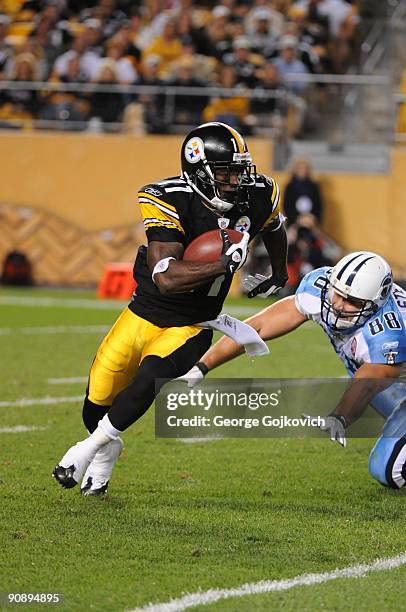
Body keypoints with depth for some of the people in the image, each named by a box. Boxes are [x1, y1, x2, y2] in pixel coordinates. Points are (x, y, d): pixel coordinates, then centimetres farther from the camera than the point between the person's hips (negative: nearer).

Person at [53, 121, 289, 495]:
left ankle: (92, 447, -4)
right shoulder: (169, 201, -23)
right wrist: (224, 263, -40)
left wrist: (279, 274, 32)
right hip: (144, 313, -1)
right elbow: (166, 278, -32)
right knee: (98, 403, 8)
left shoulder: (256, 198, -10)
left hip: (191, 328, 1)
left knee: (149, 378, -28)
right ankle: (107, 449, 44)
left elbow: (274, 228, 17)